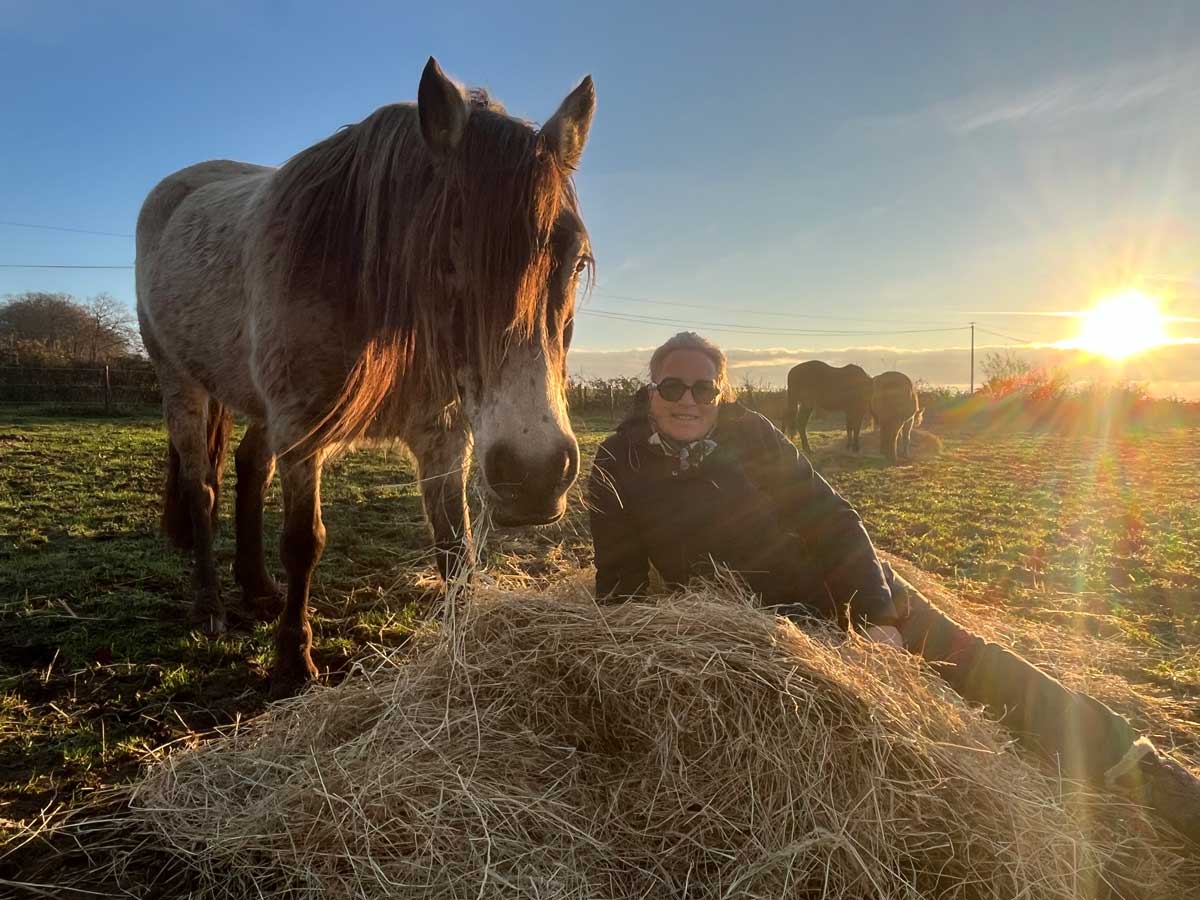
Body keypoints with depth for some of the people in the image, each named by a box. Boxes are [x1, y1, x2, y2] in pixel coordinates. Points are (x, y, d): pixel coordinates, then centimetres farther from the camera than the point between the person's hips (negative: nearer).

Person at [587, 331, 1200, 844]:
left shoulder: (748, 433, -14)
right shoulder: (618, 468, -13)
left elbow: (829, 518, -14)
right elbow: (618, 583, -3)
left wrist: (876, 616, -20)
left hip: (837, 583, 1)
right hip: (757, 624, 0)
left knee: (972, 661, -5)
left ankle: (1140, 769, 6)